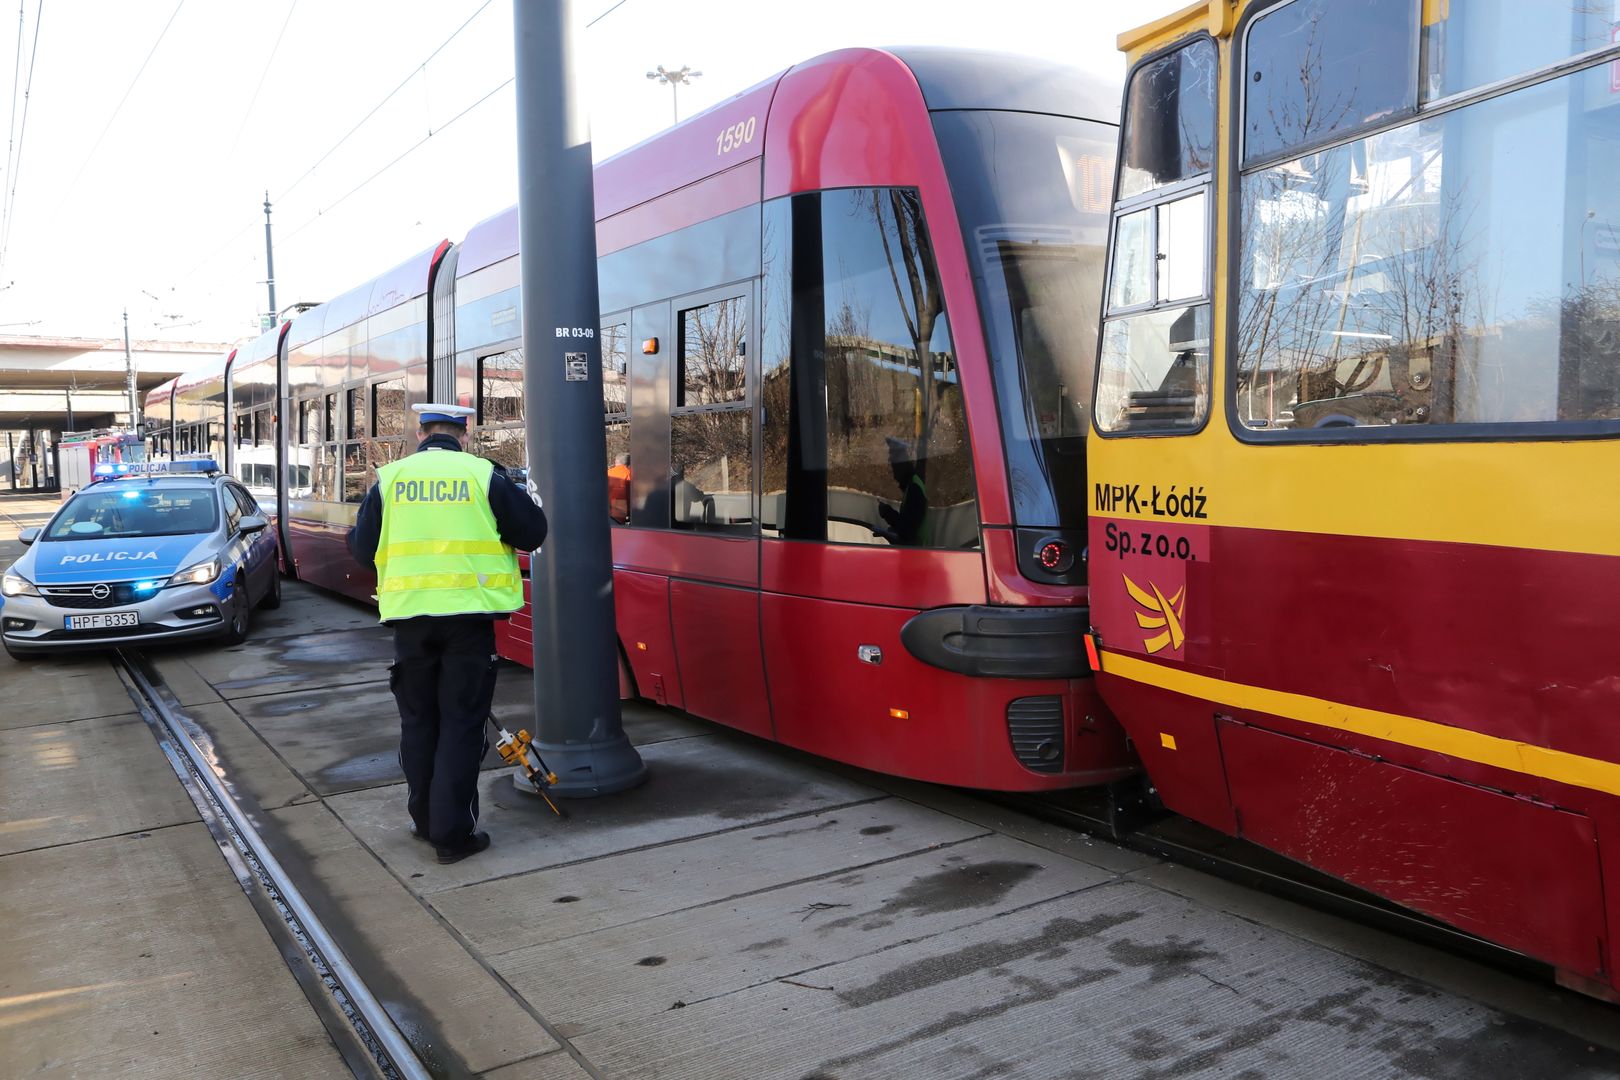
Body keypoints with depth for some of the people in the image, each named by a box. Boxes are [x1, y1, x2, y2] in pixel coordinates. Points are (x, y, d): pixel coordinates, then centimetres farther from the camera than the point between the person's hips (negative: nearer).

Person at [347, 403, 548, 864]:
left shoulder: (390, 477, 2)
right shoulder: (484, 475, -4)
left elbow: (362, 550, 7)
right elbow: (532, 533, 1)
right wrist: (522, 499, 20)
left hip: (410, 614, 2)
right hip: (468, 614, -2)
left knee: (418, 719, 17)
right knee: (461, 722, 4)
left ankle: (425, 819, 27)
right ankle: (452, 833, 5)